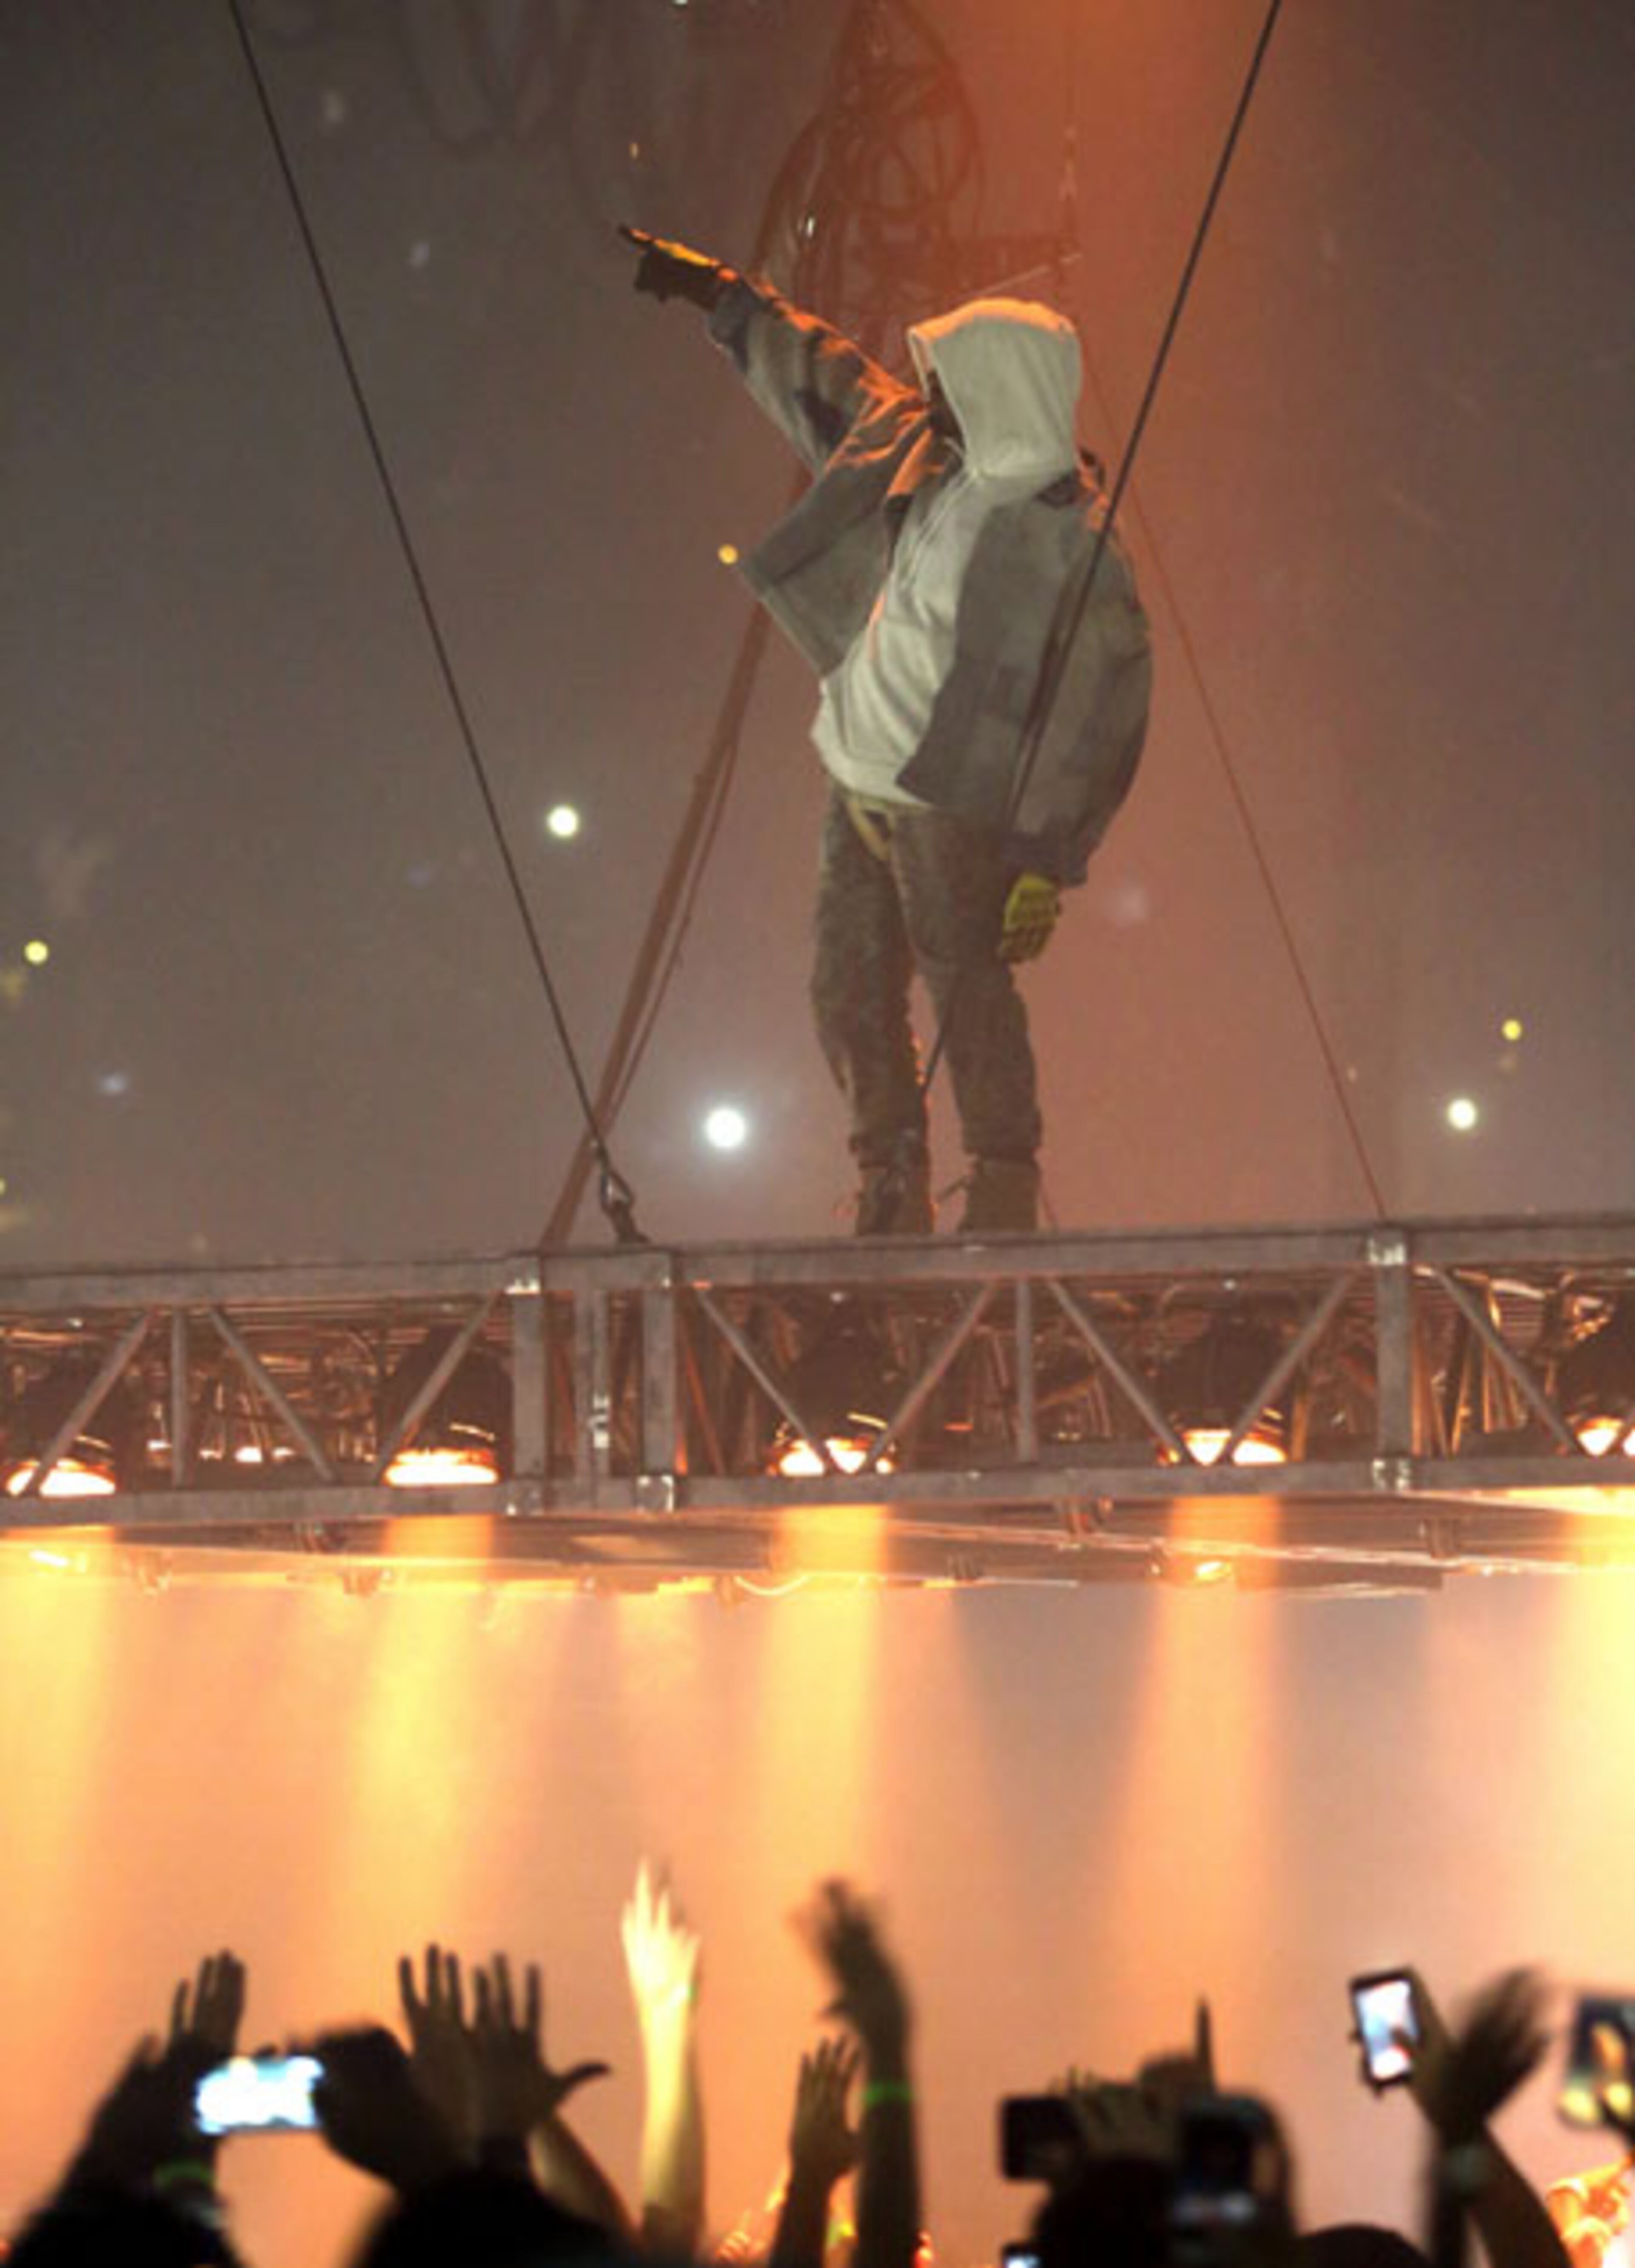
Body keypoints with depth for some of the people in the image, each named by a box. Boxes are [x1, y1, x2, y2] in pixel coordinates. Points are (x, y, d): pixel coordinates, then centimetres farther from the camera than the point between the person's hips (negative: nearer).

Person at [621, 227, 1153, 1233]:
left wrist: (1051, 865, -21)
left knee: (967, 989, -13)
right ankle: (893, 1193, 21)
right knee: (852, 992, 11)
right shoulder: (916, 452, 4)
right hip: (862, 786, 8)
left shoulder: (1076, 542, -18)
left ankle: (1005, 1197, -7)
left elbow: (1102, 720, -18)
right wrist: (723, 295, 30)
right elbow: (824, 383, 23)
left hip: (955, 803, -8)